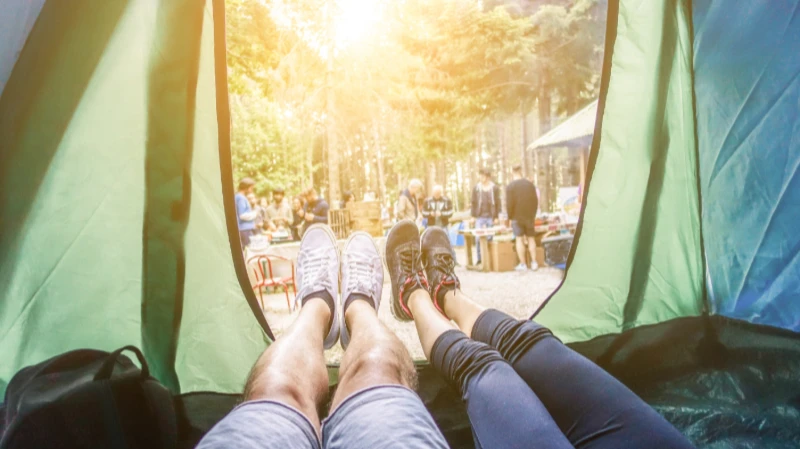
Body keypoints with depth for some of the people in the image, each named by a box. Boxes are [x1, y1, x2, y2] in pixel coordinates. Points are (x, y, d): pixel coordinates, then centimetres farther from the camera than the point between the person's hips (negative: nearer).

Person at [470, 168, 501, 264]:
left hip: (491, 217, 0)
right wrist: (473, 216, 2)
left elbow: (498, 203, 4)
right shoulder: (476, 188, 7)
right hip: (479, 217, 1)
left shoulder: (495, 188, 4)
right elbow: (473, 203, 8)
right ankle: (479, 259, 3)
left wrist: (496, 217, -1)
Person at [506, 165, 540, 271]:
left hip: (517, 217, -3)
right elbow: (536, 202, 6)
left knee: (519, 240, 2)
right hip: (529, 217, 3)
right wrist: (533, 215, 16)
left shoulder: (510, 186, -9)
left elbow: (509, 204, -12)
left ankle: (523, 264, 2)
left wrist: (510, 217, 0)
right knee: (531, 239, 10)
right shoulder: (530, 184, 3)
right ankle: (534, 263, 8)